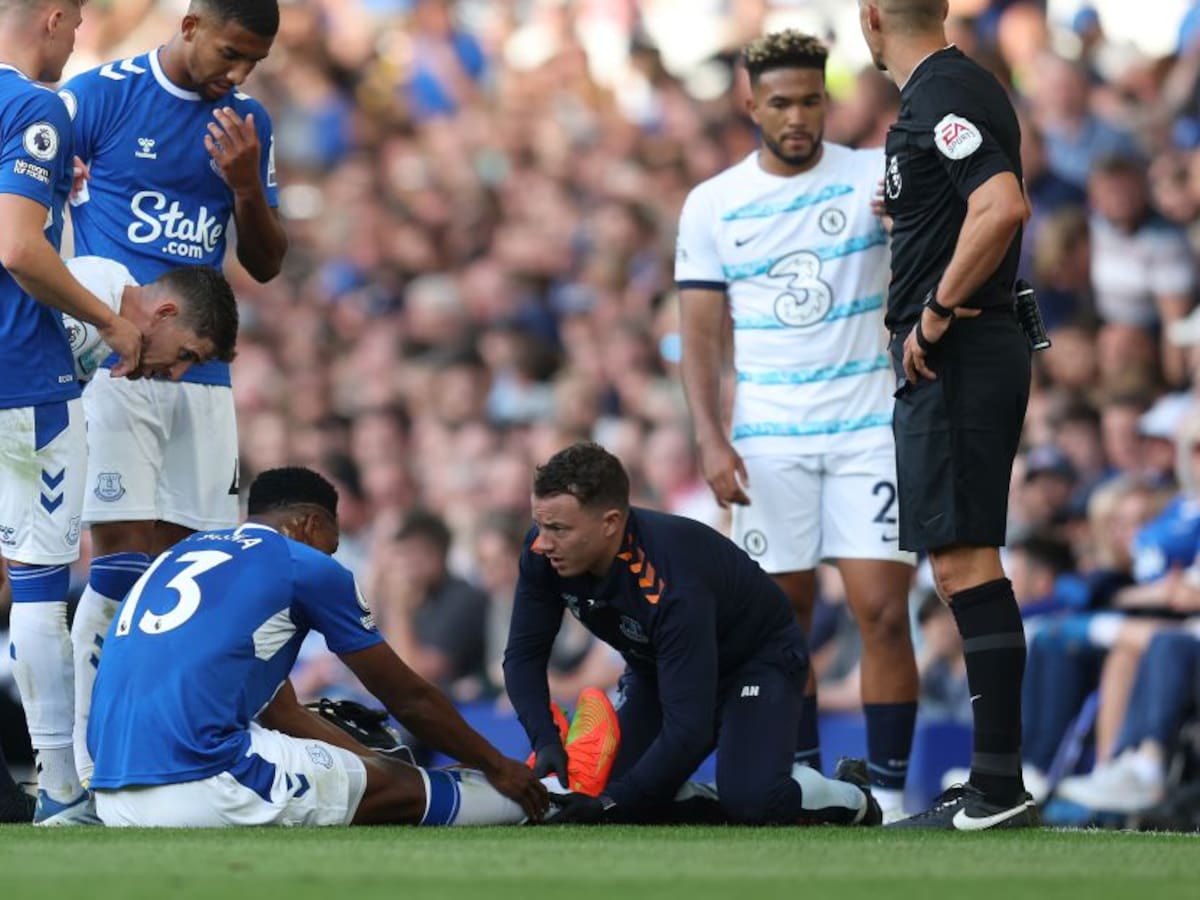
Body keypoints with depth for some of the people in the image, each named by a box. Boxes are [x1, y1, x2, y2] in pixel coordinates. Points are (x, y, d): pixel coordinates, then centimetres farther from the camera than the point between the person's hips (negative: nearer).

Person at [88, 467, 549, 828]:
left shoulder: (178, 558, 26)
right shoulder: (303, 564, 6)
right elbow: (408, 698, 16)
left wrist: (378, 762, 38)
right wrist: (497, 766, 29)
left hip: (114, 801, 7)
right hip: (200, 788, -7)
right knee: (401, 790, 11)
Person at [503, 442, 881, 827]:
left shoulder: (673, 587, -40)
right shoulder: (545, 553, -22)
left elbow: (688, 729, -40)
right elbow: (524, 655, -12)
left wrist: (613, 803, -42)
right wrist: (546, 742, -29)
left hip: (758, 659, -7)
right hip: (655, 672, 7)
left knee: (749, 802, -30)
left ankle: (849, 798, 1)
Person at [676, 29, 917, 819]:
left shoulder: (875, 175, 0)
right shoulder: (712, 205, 5)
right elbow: (702, 333, 6)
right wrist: (712, 441, -5)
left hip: (870, 428, -2)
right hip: (768, 439, 2)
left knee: (882, 608, -11)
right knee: (784, 612, 5)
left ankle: (889, 791, -5)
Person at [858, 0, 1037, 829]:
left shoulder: (940, 101, -16)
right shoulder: (965, 86, 14)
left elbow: (1004, 207, -29)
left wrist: (936, 313, -21)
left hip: (954, 358, -10)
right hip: (975, 352, 10)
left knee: (965, 564, -10)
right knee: (967, 565, 12)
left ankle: (1000, 790, -12)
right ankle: (995, 786, 15)